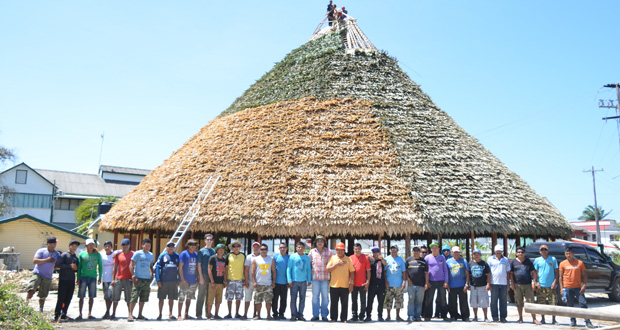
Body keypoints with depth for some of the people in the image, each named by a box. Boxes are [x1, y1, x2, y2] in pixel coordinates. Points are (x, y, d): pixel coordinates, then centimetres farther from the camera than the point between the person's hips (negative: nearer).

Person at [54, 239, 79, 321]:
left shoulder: (76, 257, 18)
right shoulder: (64, 255, -1)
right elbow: (59, 265, -14)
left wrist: (76, 268, 2)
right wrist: (70, 266, -18)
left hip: (71, 280, 6)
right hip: (63, 280, -6)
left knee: (68, 298, 7)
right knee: (61, 298, -8)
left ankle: (63, 314, 14)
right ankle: (57, 315, -6)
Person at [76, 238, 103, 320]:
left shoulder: (97, 255, 4)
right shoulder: (82, 254, 3)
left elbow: (100, 266, 9)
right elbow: (79, 267, 7)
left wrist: (100, 278, 5)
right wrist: (78, 278, 1)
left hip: (93, 277, 1)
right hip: (83, 277, -1)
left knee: (91, 296, 3)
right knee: (81, 296, 0)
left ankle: (90, 314, 11)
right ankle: (80, 314, 8)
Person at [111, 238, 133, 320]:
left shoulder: (133, 254, 2)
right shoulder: (118, 254, 6)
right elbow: (115, 268, 9)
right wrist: (113, 279, 3)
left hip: (128, 279, -1)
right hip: (118, 279, 1)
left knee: (129, 298, 4)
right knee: (115, 298, 5)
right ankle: (113, 314, 16)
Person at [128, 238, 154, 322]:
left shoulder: (151, 255, 14)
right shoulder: (137, 254, -4)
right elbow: (131, 266, -5)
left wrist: (151, 275, 10)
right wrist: (133, 276, -13)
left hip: (147, 279, 6)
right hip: (139, 278, -6)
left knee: (143, 298, 9)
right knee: (134, 297, -10)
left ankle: (140, 315, 17)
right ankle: (130, 314, -5)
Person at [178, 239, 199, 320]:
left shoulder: (196, 254, 9)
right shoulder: (184, 254, -8)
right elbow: (180, 267, -11)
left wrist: (197, 279, 13)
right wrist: (183, 279, -16)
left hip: (193, 281, 6)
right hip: (185, 281, -6)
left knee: (189, 297, 13)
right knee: (182, 297, -3)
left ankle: (186, 314, 23)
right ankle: (179, 315, 4)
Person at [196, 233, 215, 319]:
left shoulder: (213, 251, 12)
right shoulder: (201, 251, -2)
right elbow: (199, 265, -6)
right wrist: (201, 277, -12)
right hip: (204, 275, -5)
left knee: (210, 295, 11)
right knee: (201, 295, -2)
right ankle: (198, 314, 4)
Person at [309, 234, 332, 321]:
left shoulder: (329, 252, 4)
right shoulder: (312, 252, 7)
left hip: (325, 278, -1)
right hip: (315, 277, 1)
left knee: (325, 296, 3)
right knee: (315, 296, 3)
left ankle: (324, 315, 12)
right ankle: (315, 315, 12)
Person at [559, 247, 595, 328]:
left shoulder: (580, 263, 3)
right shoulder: (562, 264, 3)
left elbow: (584, 275, 5)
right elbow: (561, 277, 5)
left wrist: (584, 286, -6)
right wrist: (561, 288, -1)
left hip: (578, 287, 0)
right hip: (567, 288, 0)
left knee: (583, 303, -7)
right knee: (570, 305, 6)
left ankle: (588, 322, -1)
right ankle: (573, 321, 17)